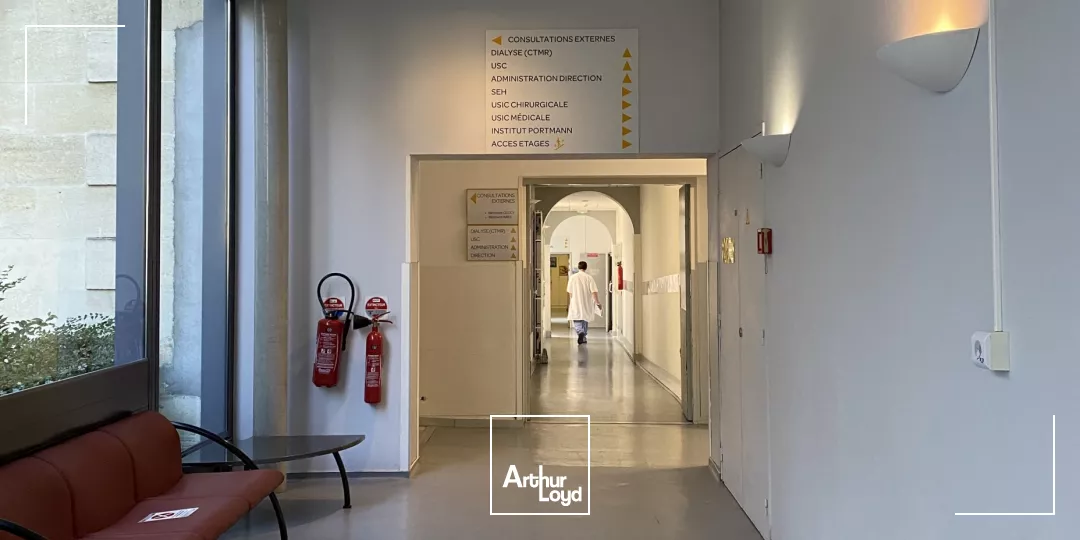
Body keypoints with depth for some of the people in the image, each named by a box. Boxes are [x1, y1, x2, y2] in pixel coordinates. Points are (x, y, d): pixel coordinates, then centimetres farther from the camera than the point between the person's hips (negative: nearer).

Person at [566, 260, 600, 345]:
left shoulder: (572, 277, -6)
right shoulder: (589, 277, -7)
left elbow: (569, 291, 0)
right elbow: (594, 291, -12)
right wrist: (597, 302, -5)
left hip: (576, 303, -1)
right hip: (586, 303, 1)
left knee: (577, 321, 3)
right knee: (585, 319, 17)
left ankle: (580, 332, -25)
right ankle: (584, 338, 23)